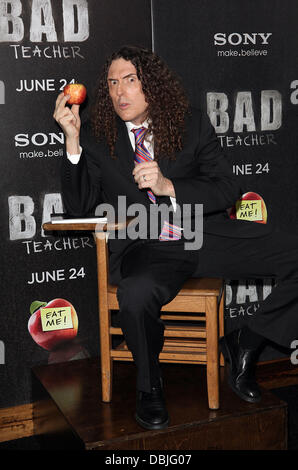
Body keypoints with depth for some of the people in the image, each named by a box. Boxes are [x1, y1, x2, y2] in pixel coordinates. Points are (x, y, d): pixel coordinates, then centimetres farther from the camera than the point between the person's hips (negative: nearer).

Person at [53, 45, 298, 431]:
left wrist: (169, 186, -15)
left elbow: (228, 190, 1)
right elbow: (78, 208, -2)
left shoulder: (193, 124, 5)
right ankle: (149, 385, -6)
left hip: (207, 236, 3)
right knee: (136, 295, -39)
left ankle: (246, 343, 5)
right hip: (145, 249, -2)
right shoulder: (96, 137, 3)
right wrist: (72, 140, -12)